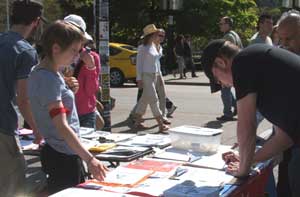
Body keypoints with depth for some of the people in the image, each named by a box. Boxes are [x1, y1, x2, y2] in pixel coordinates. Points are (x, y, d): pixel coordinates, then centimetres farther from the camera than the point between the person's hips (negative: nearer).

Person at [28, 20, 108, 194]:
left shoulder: (42, 74, 8)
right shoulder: (48, 79, -22)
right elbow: (62, 126, -28)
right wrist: (90, 159, -32)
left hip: (65, 154, 10)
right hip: (63, 157, -10)